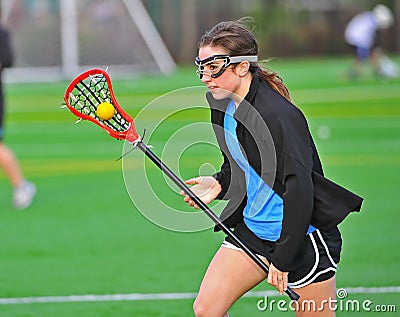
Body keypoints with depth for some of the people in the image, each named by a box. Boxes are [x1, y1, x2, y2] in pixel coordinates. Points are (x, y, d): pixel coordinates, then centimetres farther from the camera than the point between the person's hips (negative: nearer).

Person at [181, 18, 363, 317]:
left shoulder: (277, 116, -24)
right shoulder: (221, 103, 3)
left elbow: (299, 189, -26)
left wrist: (283, 258, -23)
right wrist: (219, 183, -1)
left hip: (303, 235, -8)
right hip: (251, 230, 8)